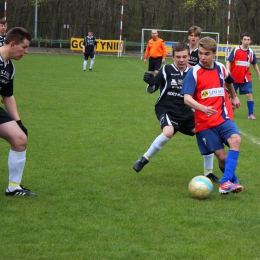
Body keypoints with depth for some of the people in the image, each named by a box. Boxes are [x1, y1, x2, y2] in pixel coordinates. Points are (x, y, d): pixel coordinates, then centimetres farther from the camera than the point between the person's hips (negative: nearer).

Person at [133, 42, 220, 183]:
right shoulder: (166, 70, -4)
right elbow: (151, 90, 1)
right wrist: (150, 82, -21)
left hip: (185, 112, 4)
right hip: (166, 109, -4)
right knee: (168, 131, -35)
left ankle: (208, 173, 5)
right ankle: (144, 159, -12)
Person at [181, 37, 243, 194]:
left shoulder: (221, 69, 6)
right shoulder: (194, 73, -9)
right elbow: (187, 98, -20)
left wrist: (234, 97, 45)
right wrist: (203, 108, -37)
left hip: (224, 117, 3)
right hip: (205, 121, -3)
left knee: (236, 139, -25)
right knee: (221, 156, -6)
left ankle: (226, 183, -29)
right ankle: (234, 181, 21)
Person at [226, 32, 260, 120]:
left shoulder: (251, 52, 2)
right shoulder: (236, 50, -8)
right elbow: (228, 61, -8)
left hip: (245, 78, 2)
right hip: (234, 78, -1)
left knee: (249, 95, -9)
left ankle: (251, 114, -3)